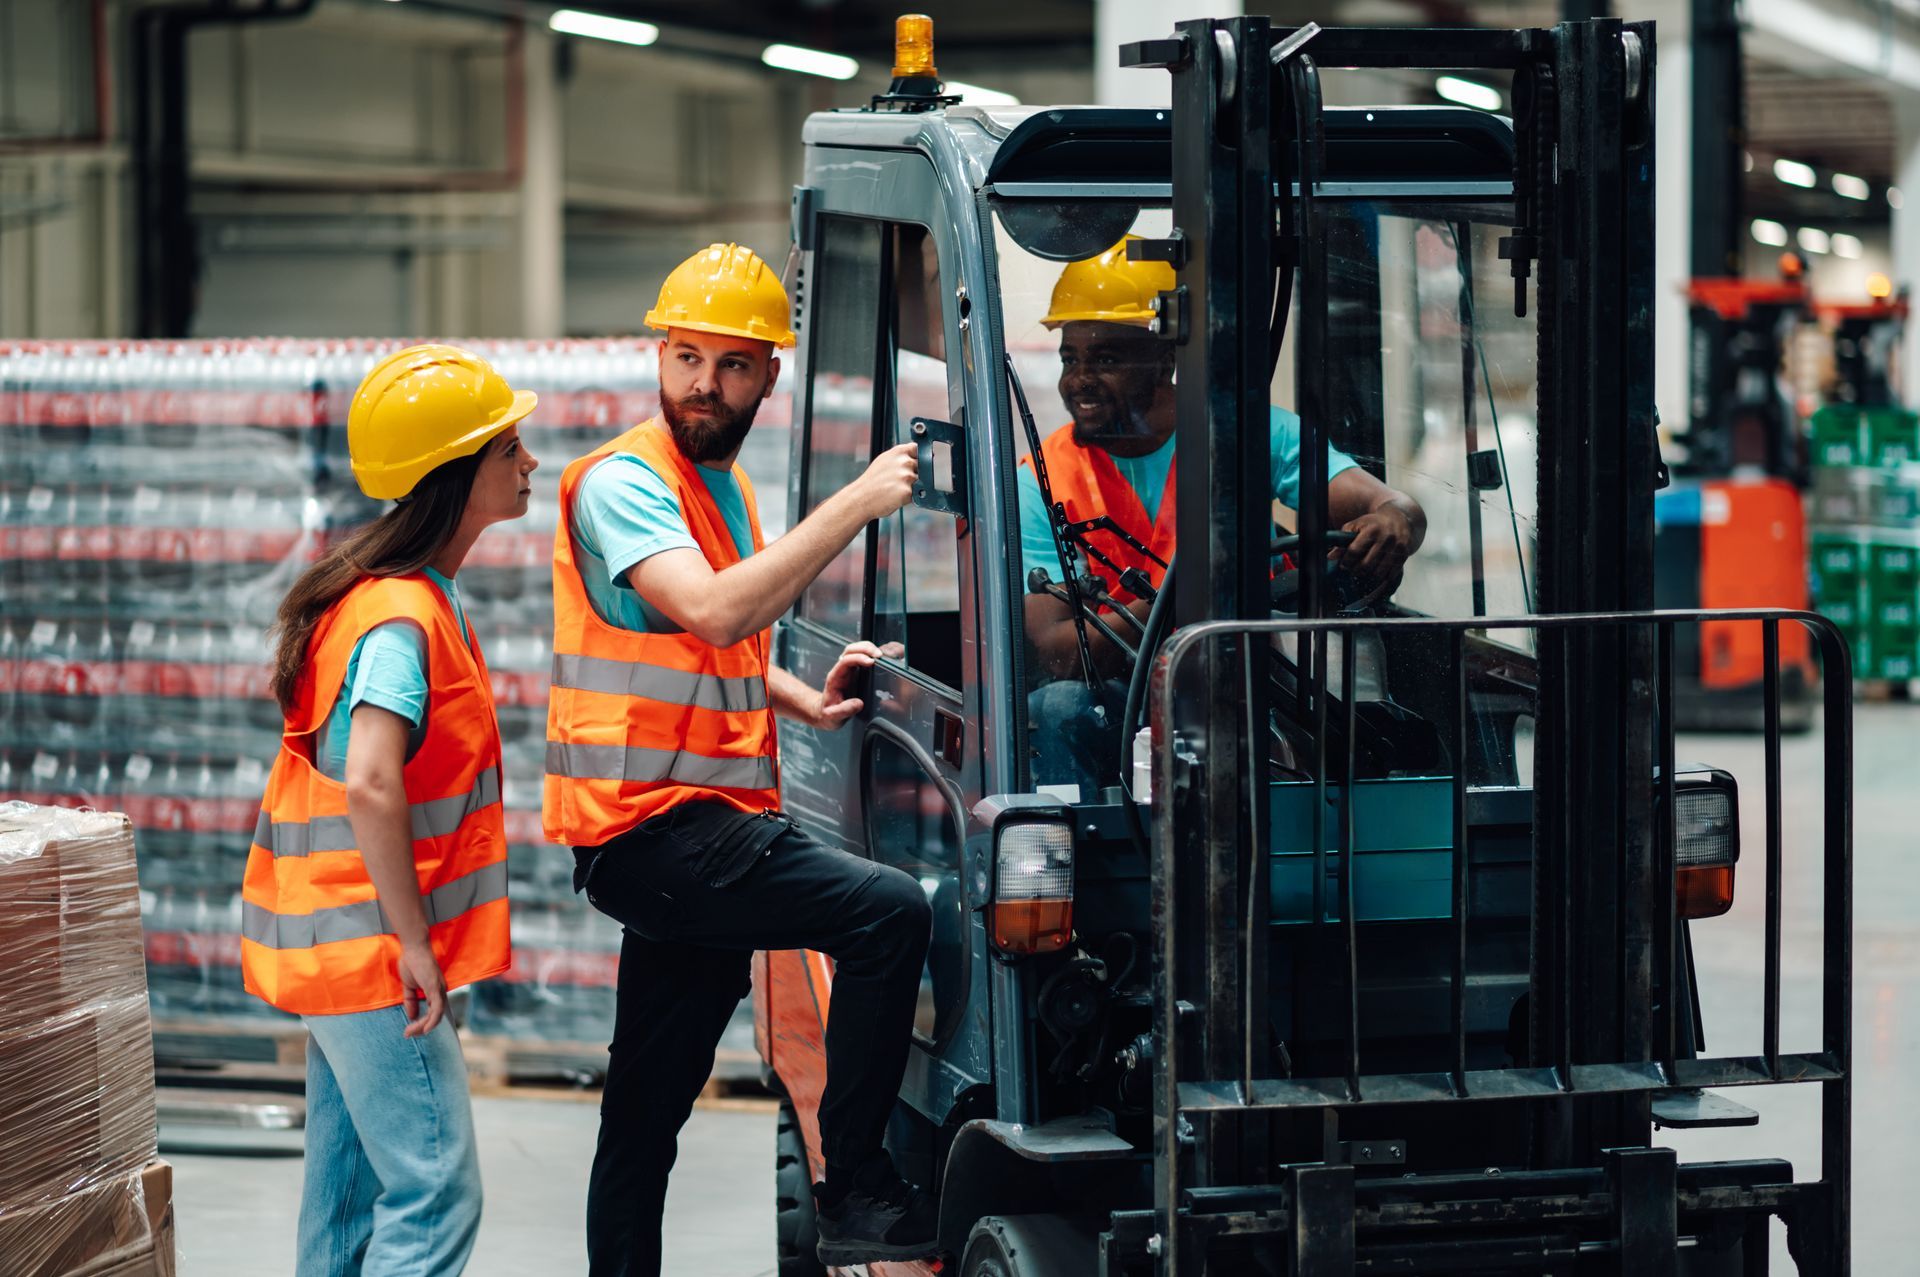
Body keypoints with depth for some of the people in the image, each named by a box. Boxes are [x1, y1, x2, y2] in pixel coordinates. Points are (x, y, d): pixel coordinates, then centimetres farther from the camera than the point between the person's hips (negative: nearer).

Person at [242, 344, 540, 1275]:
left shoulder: (421, 597, 12)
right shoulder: (403, 616, -19)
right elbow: (370, 784, -30)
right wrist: (414, 941, -24)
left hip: (338, 947, 10)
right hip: (372, 950, -10)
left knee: (350, 1190, 14)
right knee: (435, 1196, -9)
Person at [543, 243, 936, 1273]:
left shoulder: (725, 485, 18)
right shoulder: (625, 480, -11)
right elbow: (713, 612, -28)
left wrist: (803, 700, 14)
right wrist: (857, 503, -26)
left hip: (703, 829, 10)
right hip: (649, 828, -10)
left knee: (648, 1106, 13)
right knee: (889, 911, -23)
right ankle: (855, 1192, -16)